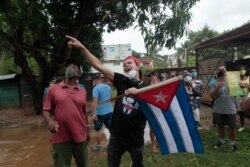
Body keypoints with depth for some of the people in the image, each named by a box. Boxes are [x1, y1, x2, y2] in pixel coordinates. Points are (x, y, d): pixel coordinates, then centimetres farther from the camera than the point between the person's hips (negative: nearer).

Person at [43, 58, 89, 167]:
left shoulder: (82, 91, 4)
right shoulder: (53, 89, -1)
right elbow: (46, 110, 1)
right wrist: (50, 122, -19)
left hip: (80, 136, 2)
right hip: (60, 137, -2)